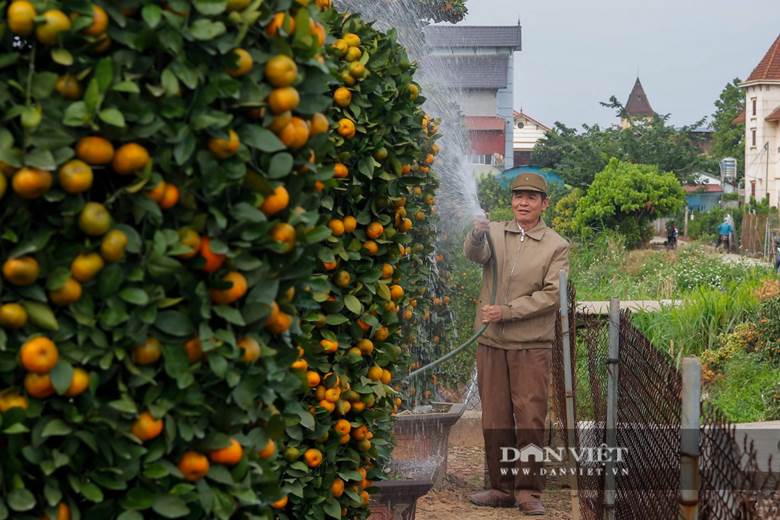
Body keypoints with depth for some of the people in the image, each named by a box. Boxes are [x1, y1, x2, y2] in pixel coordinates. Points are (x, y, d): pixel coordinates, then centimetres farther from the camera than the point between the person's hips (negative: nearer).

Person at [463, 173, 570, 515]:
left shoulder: (556, 246, 1)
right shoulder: (495, 233, 7)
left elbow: (551, 295, -8)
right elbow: (474, 254, -15)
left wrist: (506, 312, -16)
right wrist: (476, 236, -38)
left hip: (532, 345, -2)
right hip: (491, 343, 3)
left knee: (530, 419, -2)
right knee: (494, 419, 8)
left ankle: (528, 490, 5)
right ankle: (502, 487, 18)